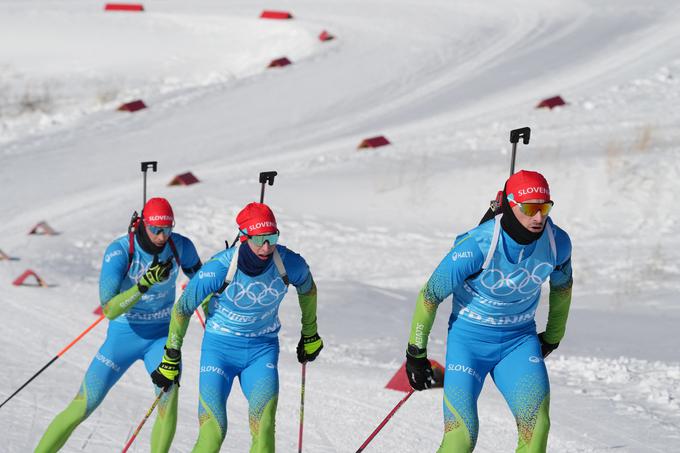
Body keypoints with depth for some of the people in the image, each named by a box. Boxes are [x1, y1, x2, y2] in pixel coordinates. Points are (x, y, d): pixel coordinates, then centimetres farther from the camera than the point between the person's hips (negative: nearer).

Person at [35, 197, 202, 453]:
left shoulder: (181, 246, -11)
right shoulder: (119, 252, -22)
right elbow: (109, 310, -29)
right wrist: (144, 284, -40)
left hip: (163, 336, 2)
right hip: (124, 335, -2)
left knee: (168, 397, -26)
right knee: (81, 408, -3)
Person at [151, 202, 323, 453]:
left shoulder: (290, 264, -15)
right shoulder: (219, 268, -22)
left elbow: (307, 288, 11)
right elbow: (182, 309, -7)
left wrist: (310, 334, 23)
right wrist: (171, 359, 0)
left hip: (262, 350, 2)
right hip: (219, 349, -2)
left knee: (264, 429, -18)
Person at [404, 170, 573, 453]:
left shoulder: (557, 242, -12)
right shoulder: (477, 246, -25)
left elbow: (562, 286, 12)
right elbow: (431, 294, -12)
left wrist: (552, 337, 23)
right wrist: (416, 353, -5)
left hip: (520, 340, 3)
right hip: (469, 339, -3)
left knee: (536, 424, -20)